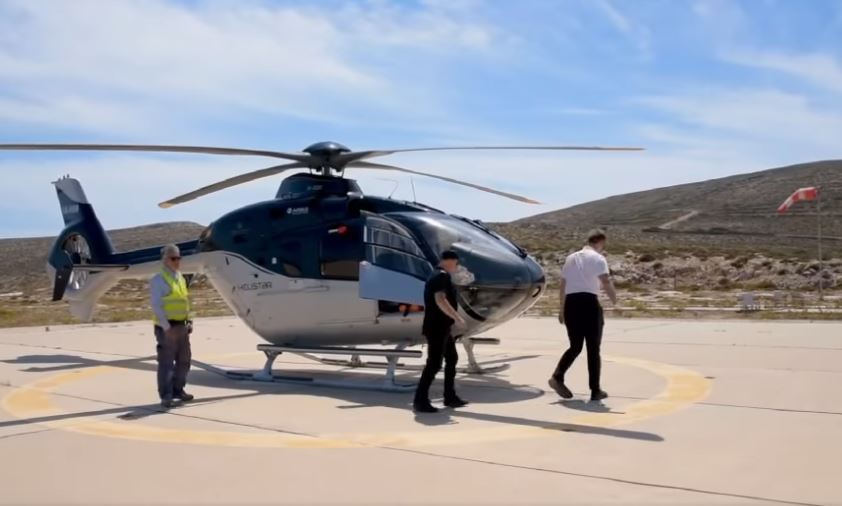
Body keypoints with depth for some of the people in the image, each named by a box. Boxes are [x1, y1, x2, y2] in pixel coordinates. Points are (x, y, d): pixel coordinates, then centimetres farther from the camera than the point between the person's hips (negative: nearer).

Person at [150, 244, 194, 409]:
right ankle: (166, 396, 4)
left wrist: (189, 321, 10)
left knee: (184, 360, 14)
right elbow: (156, 306, -14)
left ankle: (178, 390, 27)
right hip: (167, 327, -8)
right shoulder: (158, 280, -9)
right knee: (166, 362, -3)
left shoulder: (180, 278, 14)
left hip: (182, 326, 8)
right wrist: (166, 327, -18)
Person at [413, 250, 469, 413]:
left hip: (442, 328, 11)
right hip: (437, 328, -11)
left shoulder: (436, 276, 17)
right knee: (434, 364, -9)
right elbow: (440, 300, -28)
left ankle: (450, 397, 24)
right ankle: (420, 400, -5)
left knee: (452, 359, 17)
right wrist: (457, 317, -27)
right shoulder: (442, 276, -14)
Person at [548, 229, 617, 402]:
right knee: (593, 349, 4)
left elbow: (562, 286, 16)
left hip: (571, 304, 5)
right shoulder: (597, 258, -1)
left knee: (575, 347, 15)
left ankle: (557, 377, -4)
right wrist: (614, 300, -2)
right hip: (589, 303, -5)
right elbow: (606, 282, -15)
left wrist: (561, 309, 21)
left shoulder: (571, 258, 17)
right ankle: (595, 390, 8)